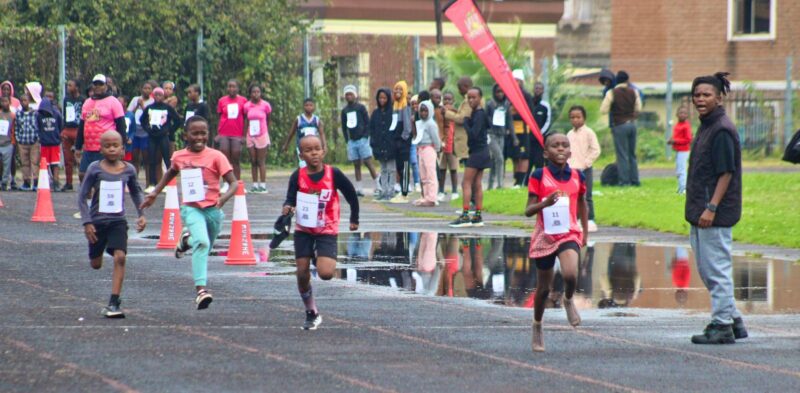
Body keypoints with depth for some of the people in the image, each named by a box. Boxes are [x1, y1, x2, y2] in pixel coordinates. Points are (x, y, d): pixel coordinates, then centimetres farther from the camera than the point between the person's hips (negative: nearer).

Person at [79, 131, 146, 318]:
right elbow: (82, 197, -5)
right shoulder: (95, 169, -8)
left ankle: (113, 303, -14)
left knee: (119, 258, -17)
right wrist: (87, 222, -11)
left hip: (118, 221, 0)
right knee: (95, 264, 10)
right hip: (98, 221, 0)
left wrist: (141, 214, 7)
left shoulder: (128, 170, -1)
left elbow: (136, 192, 17)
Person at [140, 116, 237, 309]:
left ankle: (187, 239, 51)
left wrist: (225, 196, -30)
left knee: (204, 247, 16)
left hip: (213, 209, 1)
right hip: (191, 209, -1)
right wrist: (155, 193, 20)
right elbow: (171, 172, 26)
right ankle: (201, 290, -32)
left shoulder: (215, 156, -7)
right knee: (202, 242, -25)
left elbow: (233, 182, -10)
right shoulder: (179, 157, 2)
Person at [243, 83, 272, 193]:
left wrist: (267, 133, 8)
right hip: (251, 136, 3)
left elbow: (268, 121, 5)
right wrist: (244, 135, -1)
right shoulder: (247, 106, 0)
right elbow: (246, 121, 5)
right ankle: (255, 185, 9)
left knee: (261, 161, -2)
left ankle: (262, 185, -1)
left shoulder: (265, 105, -6)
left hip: (262, 136, -3)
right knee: (253, 161, 6)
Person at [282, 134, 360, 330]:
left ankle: (325, 259, 19)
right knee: (302, 273, 1)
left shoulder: (333, 174, -12)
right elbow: (291, 198, -8)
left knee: (325, 273, -18)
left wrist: (354, 218, 9)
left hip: (327, 231, -2)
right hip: (303, 230, 2)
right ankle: (311, 313, 18)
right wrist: (288, 207, -32)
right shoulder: (298, 176, -9)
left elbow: (351, 194, 1)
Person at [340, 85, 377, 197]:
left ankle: (377, 186, -3)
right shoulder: (344, 110, 12)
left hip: (362, 140, -4)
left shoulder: (361, 107, 0)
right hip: (352, 141, 4)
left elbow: (368, 123, -2)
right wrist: (347, 140, 7)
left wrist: (366, 136, -10)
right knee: (356, 165, 5)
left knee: (367, 162, -8)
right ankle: (359, 188, 6)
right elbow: (344, 127, 17)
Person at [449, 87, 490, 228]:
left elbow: (473, 133, -24)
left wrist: (466, 122, -11)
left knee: (466, 183, -9)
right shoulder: (476, 113, 14)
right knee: (477, 184, 10)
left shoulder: (479, 114, -15)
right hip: (481, 151, 10)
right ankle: (478, 217, 11)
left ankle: (465, 216, -13)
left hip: (477, 152, -10)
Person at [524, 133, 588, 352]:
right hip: (544, 236, -1)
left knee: (570, 275, -26)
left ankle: (568, 301, 8)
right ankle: (537, 327, 33)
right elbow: (528, 210, -7)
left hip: (569, 235, 1)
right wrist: (545, 203, -26)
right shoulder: (539, 176, -6)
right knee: (544, 287, 10)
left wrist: (586, 231, 20)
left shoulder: (577, 177, 2)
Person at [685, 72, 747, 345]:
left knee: (717, 269, -5)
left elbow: (726, 173, -19)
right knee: (706, 269, 15)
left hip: (716, 213, -10)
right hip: (700, 212, 10)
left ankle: (722, 326, 1)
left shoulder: (722, 130, -14)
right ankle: (733, 320, 22)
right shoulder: (705, 127, 15)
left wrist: (711, 208, -23)